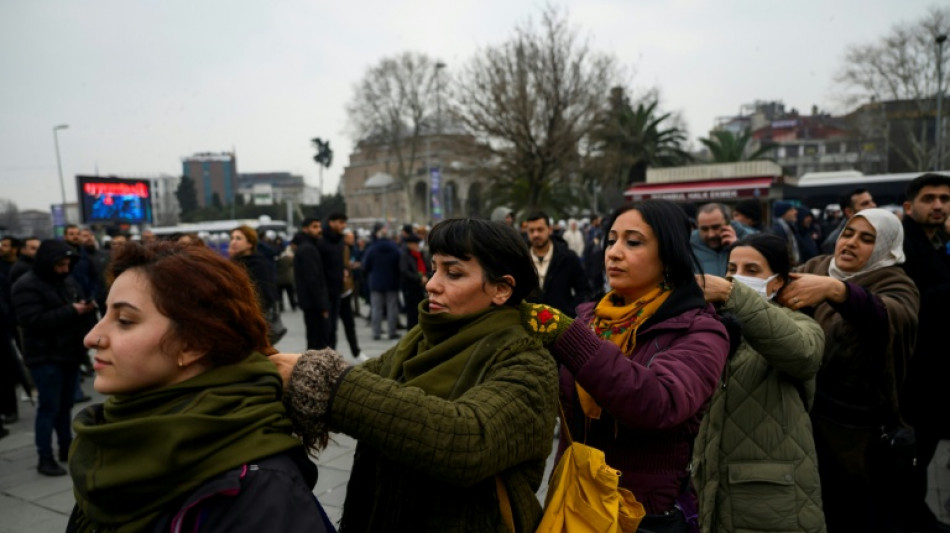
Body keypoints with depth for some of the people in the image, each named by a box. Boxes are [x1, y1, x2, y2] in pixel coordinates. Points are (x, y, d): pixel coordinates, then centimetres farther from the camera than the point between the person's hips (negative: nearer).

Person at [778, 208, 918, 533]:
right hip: (801, 411, 4)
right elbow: (781, 290, -7)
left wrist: (835, 290, -49)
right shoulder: (815, 267, 6)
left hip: (853, 427, -4)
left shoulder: (895, 286, -9)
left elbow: (892, 316, -31)